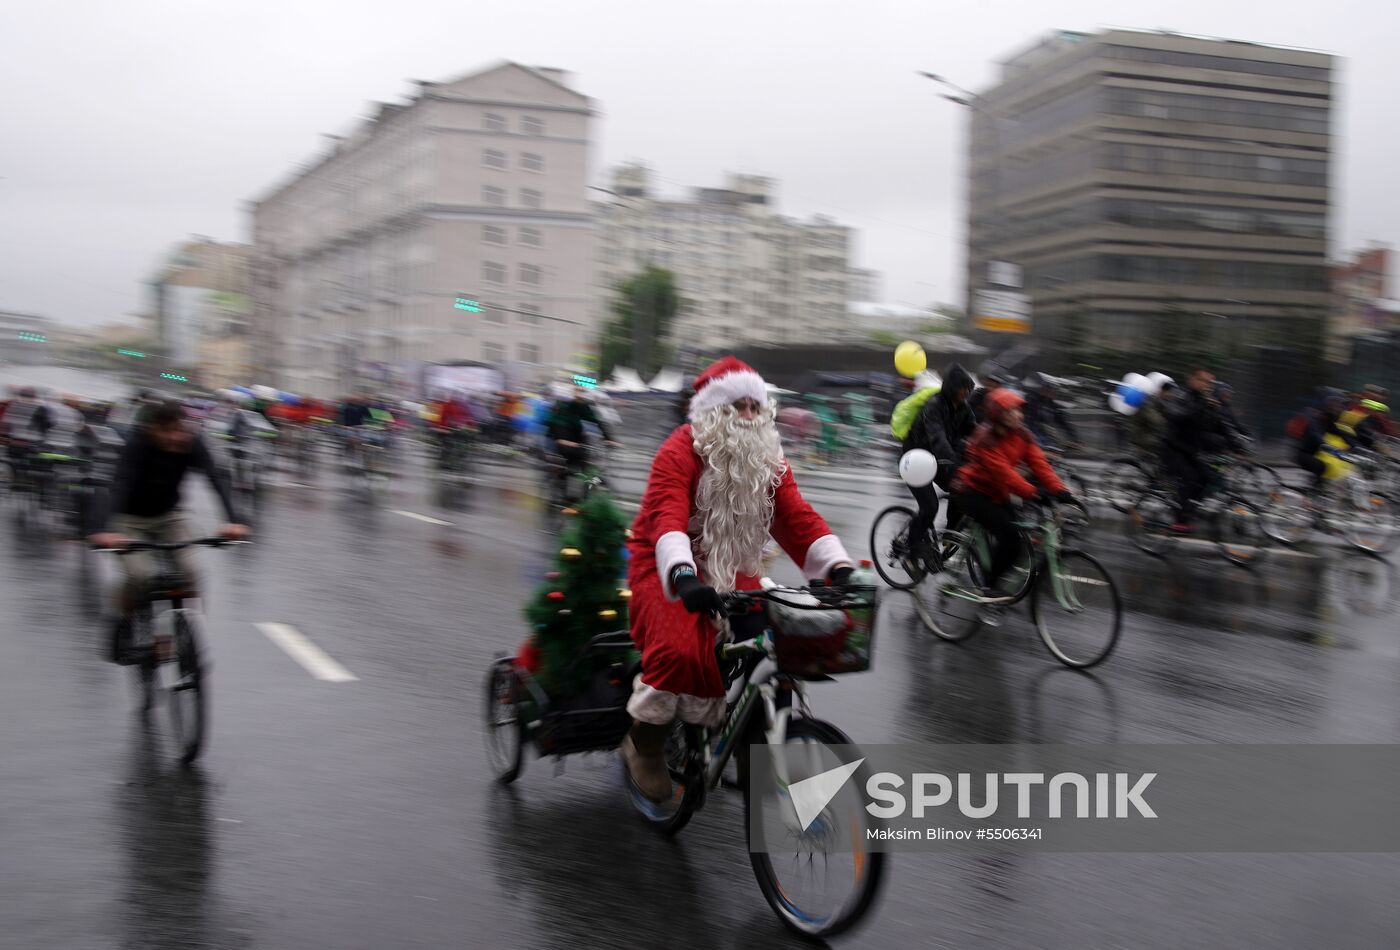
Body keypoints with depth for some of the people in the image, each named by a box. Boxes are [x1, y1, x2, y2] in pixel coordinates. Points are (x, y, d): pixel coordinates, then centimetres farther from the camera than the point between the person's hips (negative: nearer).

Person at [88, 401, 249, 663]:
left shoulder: (192, 442, -20)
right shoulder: (138, 443, -29)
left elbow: (216, 478, -30)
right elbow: (120, 485, -42)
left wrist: (233, 520, -47)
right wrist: (104, 530, -58)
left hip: (169, 516, 3)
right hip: (130, 520, -3)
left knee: (189, 573, -18)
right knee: (140, 574, -25)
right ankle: (123, 621, 5)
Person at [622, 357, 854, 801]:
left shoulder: (768, 460, 3)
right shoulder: (680, 451, -16)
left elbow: (797, 516, -9)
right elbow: (667, 517, -32)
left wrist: (840, 568, -25)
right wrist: (685, 576, -51)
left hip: (731, 572, 6)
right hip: (668, 571, -5)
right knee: (680, 651, -31)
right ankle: (643, 745, -5)